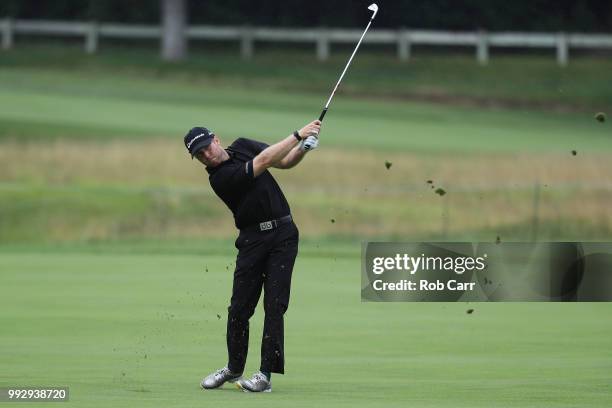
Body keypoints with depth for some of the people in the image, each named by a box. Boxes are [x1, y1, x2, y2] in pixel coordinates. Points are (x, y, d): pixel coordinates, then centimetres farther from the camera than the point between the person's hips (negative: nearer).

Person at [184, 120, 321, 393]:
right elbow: (264, 161, -20)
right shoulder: (220, 178, -13)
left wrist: (304, 147, -9)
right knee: (240, 307, -1)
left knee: (275, 304, -8)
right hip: (252, 240, -2)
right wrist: (298, 134, -19)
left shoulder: (242, 146, 6)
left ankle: (266, 374, -10)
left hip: (282, 234, 2)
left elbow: (286, 162, 11)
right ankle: (234, 368, 20)